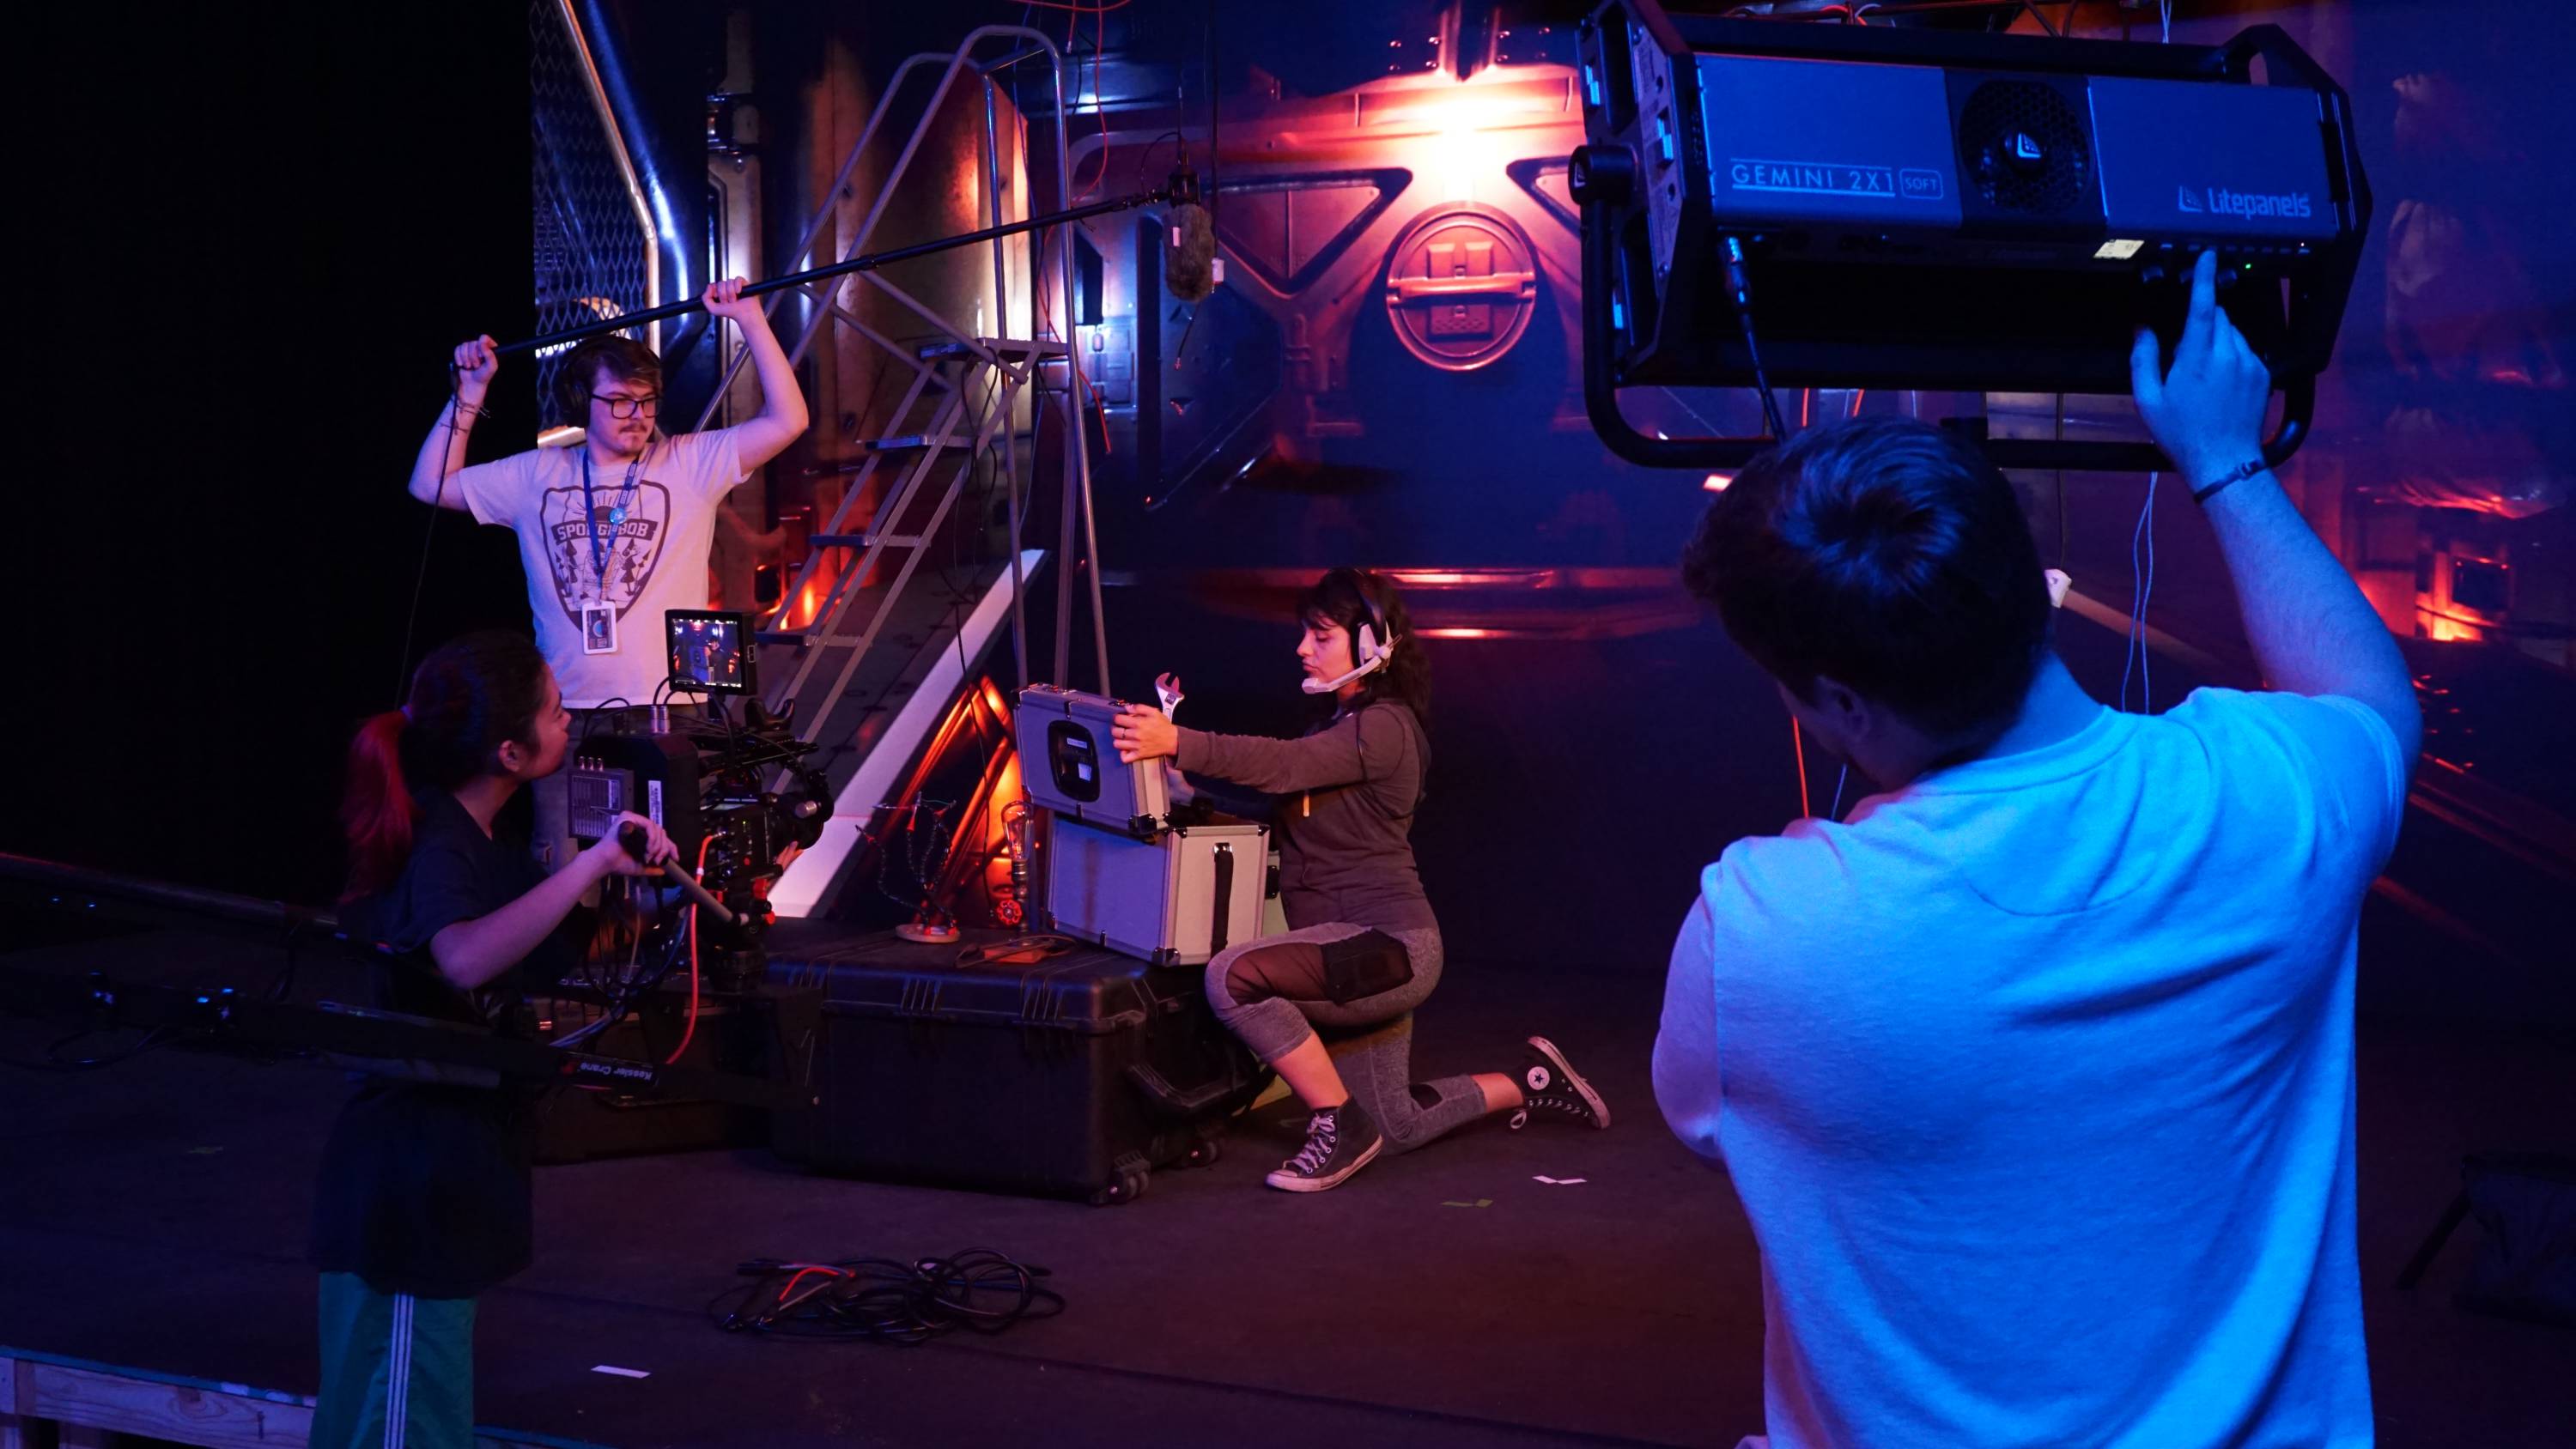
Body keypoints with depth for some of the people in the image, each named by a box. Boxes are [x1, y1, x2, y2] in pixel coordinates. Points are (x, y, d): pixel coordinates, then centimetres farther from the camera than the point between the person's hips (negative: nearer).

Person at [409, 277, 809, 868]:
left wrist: (749, 318, -9)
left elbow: (787, 420, -6)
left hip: (668, 714, -2)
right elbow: (430, 484, 17)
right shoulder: (536, 475, 12)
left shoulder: (689, 464, 3)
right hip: (567, 715, 2)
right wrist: (470, 393, 11)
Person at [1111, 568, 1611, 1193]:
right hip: (1365, 952, 11)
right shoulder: (1344, 725, 18)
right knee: (1398, 1126, 16)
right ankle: (1531, 1081, 32)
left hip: (1386, 941, -11)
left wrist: (1178, 744, -41)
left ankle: (1340, 1124, -18)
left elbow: (1283, 765, -30)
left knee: (1234, 976, -31)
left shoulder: (1382, 728, -15)